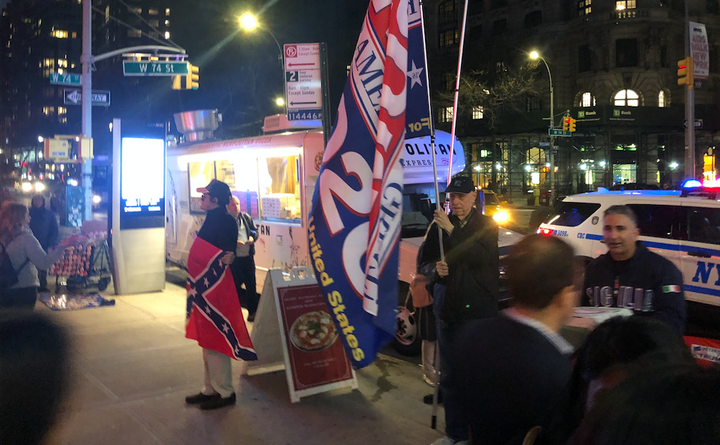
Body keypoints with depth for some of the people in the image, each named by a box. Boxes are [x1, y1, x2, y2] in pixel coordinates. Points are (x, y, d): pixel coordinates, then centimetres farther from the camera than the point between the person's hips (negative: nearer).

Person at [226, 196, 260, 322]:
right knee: (235, 285, 2)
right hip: (233, 258, -5)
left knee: (251, 285, 9)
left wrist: (253, 237, -2)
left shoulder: (246, 217, 8)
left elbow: (255, 230, 19)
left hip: (248, 256, 5)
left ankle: (253, 311, 21)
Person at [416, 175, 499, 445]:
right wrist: (435, 269, -11)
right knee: (451, 376, 10)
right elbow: (423, 263, 11)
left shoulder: (486, 226, 0)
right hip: (448, 311, 3)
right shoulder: (438, 226, 6)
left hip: (480, 311, -3)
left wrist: (452, 231, -22)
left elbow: (482, 258, -17)